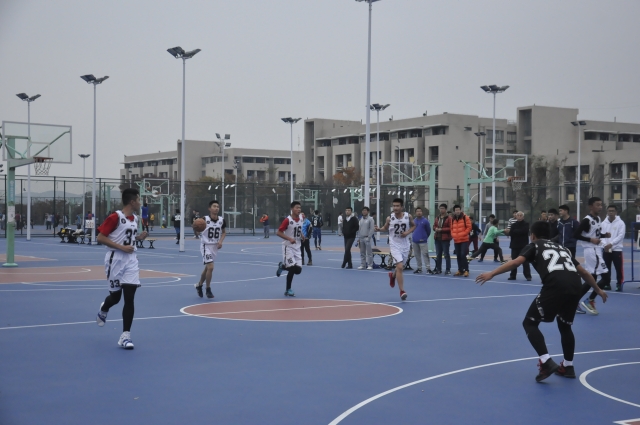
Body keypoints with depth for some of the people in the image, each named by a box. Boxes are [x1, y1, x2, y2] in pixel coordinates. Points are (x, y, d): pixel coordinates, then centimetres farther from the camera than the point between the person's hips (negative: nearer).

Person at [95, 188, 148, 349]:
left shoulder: (135, 219, 10)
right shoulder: (115, 217, -14)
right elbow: (100, 238, -15)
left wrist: (138, 238, 4)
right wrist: (121, 247, -20)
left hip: (131, 260, 6)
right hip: (116, 260, -5)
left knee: (129, 298, -5)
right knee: (115, 296, 8)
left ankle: (125, 335, -3)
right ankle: (103, 309, 45)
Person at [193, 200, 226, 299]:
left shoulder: (221, 220, -4)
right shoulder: (204, 219, -16)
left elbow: (224, 232, 11)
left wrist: (220, 241, -5)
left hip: (215, 247, 5)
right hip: (206, 246, -5)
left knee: (207, 268, 17)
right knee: (210, 267, -16)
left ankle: (199, 285, 39)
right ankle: (208, 289, 2)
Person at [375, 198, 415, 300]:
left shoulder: (408, 216, -7)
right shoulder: (390, 218, -9)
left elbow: (413, 225, 10)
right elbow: (385, 228, 8)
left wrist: (408, 232, -9)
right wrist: (379, 229, -13)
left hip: (405, 245, 3)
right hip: (394, 245, -3)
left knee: (401, 267, 18)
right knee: (399, 267, -16)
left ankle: (392, 275, 54)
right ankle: (402, 291, -11)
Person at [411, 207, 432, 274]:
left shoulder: (425, 220, -6)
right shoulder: (414, 220, 7)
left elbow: (428, 230, 2)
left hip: (423, 241, -5)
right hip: (415, 241, 5)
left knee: (425, 255, -9)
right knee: (417, 255, 10)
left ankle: (428, 269, -8)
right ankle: (419, 268, 20)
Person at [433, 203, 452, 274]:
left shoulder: (448, 218, -7)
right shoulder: (437, 218, 14)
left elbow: (450, 228, -13)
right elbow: (434, 226, 19)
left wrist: (441, 229, -18)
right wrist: (436, 229, -4)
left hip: (445, 239, -6)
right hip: (437, 238, 6)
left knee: (446, 254, -2)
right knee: (438, 255, 10)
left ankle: (448, 269, 4)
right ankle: (438, 269, 18)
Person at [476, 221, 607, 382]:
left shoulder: (534, 246, 21)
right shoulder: (562, 248, 35)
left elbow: (516, 262, 2)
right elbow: (583, 272, 38)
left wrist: (492, 274, 0)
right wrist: (598, 290, 50)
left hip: (555, 285, -6)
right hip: (574, 285, 6)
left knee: (530, 323, 8)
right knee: (565, 326, 28)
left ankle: (546, 362, -7)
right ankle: (567, 366, 37)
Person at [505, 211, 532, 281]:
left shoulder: (526, 224, -1)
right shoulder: (513, 225, 9)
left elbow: (523, 231, -19)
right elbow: (511, 233, -4)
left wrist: (514, 231, -16)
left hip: (524, 245, -3)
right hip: (515, 245, 3)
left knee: (525, 261, -4)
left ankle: (528, 276, 1)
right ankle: (513, 275, 14)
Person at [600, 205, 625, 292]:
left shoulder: (620, 223, -4)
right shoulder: (603, 223, 7)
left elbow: (621, 236, -11)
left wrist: (611, 244, -20)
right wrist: (605, 244, -16)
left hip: (617, 249, -4)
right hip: (606, 249, 4)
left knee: (619, 268, -4)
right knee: (605, 268, 8)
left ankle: (619, 284, 4)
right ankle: (606, 284, 18)